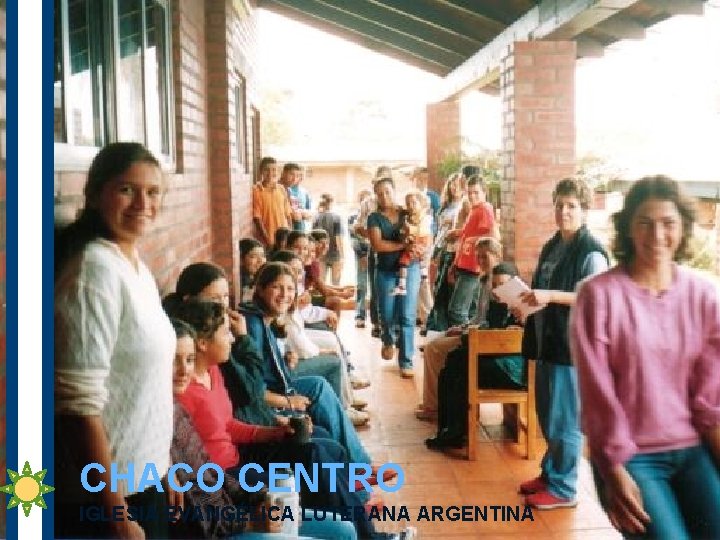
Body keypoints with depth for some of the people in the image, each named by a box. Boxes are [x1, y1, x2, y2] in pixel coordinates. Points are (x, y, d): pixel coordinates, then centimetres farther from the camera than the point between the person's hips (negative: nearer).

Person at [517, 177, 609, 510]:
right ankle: (550, 473, 31)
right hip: (547, 339, 8)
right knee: (547, 415, 16)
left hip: (573, 343, -8)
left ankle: (563, 488, 11)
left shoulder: (591, 252, -11)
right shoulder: (552, 247, 14)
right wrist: (529, 298, 5)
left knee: (565, 419, 0)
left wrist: (550, 296, -25)